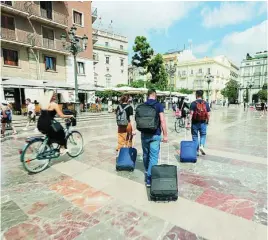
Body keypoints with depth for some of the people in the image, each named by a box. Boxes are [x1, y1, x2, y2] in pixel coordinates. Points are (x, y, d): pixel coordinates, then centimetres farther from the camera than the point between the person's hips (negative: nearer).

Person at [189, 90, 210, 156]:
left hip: (195, 123, -2)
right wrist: (207, 121, 17)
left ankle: (197, 151, 14)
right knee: (203, 135, 18)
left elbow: (191, 113, -15)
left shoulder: (193, 103, -7)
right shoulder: (206, 103, 2)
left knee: (195, 136, 9)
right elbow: (208, 114, 2)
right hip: (203, 123, 2)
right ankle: (202, 146, -5)